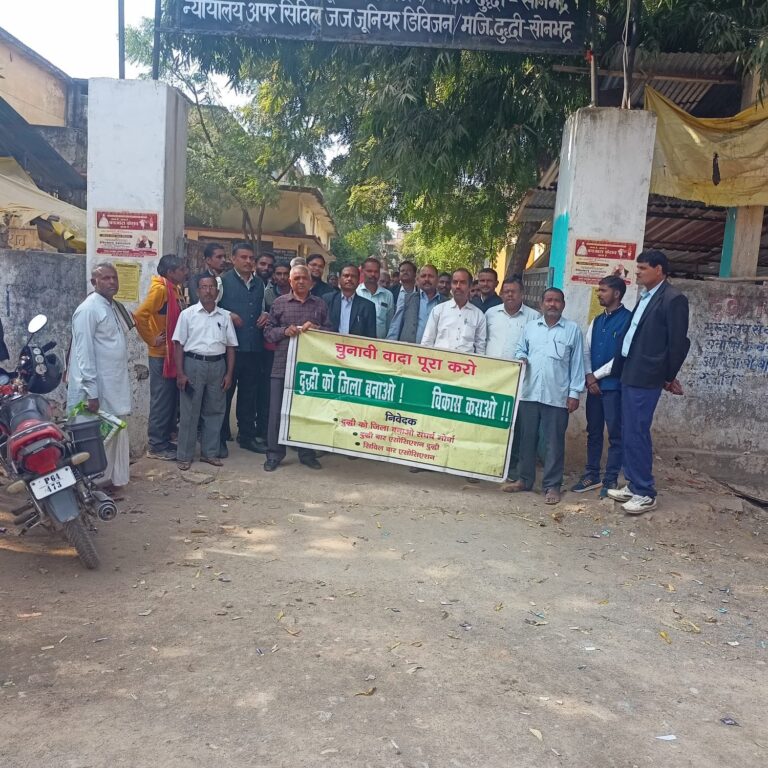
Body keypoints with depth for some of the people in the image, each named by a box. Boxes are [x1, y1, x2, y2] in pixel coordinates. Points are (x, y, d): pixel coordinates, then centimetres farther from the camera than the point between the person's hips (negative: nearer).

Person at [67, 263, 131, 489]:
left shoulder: (113, 306, 13)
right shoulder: (88, 309, -13)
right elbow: (84, 353, -18)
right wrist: (91, 392, -21)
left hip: (115, 385, 9)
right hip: (98, 388, -9)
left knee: (117, 434, 13)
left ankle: (114, 478, 24)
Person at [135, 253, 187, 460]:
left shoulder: (175, 289, 11)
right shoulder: (160, 289, -15)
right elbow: (139, 315, -24)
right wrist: (151, 340, -15)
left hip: (174, 353, 9)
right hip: (161, 354, -8)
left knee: (172, 400, 14)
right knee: (162, 400, -2)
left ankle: (165, 440, 24)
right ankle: (156, 446, 7)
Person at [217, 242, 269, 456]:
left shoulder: (259, 283, 15)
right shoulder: (224, 281, -2)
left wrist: (265, 315, 3)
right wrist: (228, 316, -20)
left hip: (254, 348, 5)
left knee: (249, 393, 13)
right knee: (225, 392, 3)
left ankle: (247, 435, 24)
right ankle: (220, 437, 13)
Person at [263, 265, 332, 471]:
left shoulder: (320, 304, 10)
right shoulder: (279, 303, 7)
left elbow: (330, 331, 10)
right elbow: (268, 332, 6)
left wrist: (316, 328, -9)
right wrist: (285, 331, -12)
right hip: (283, 365, -1)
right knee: (277, 410, 2)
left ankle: (307, 453, 20)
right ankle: (274, 454, 13)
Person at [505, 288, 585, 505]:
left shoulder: (573, 329, 1)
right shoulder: (530, 326, 9)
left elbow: (577, 363, 0)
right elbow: (520, 350, 17)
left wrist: (574, 393, -4)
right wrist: (521, 358, -7)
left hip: (557, 396, -3)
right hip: (529, 393, 3)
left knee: (554, 441, 2)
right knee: (527, 438, 10)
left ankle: (552, 485, 10)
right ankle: (524, 479, 21)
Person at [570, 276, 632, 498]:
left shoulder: (628, 319, -7)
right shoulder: (597, 321, 14)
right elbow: (586, 350, 12)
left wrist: (597, 375, -8)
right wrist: (589, 377, -3)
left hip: (614, 384, -6)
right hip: (594, 384, 7)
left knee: (615, 433, 1)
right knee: (593, 431, 11)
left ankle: (611, 480, 8)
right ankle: (592, 475, 20)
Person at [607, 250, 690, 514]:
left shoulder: (673, 299, -10)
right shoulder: (645, 297, 16)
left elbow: (679, 343, -10)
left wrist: (668, 377, -2)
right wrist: (622, 370, 13)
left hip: (645, 378, -9)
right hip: (630, 374, 9)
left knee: (637, 433, -6)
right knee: (628, 433, 12)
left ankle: (645, 493, 5)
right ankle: (633, 485, 23)